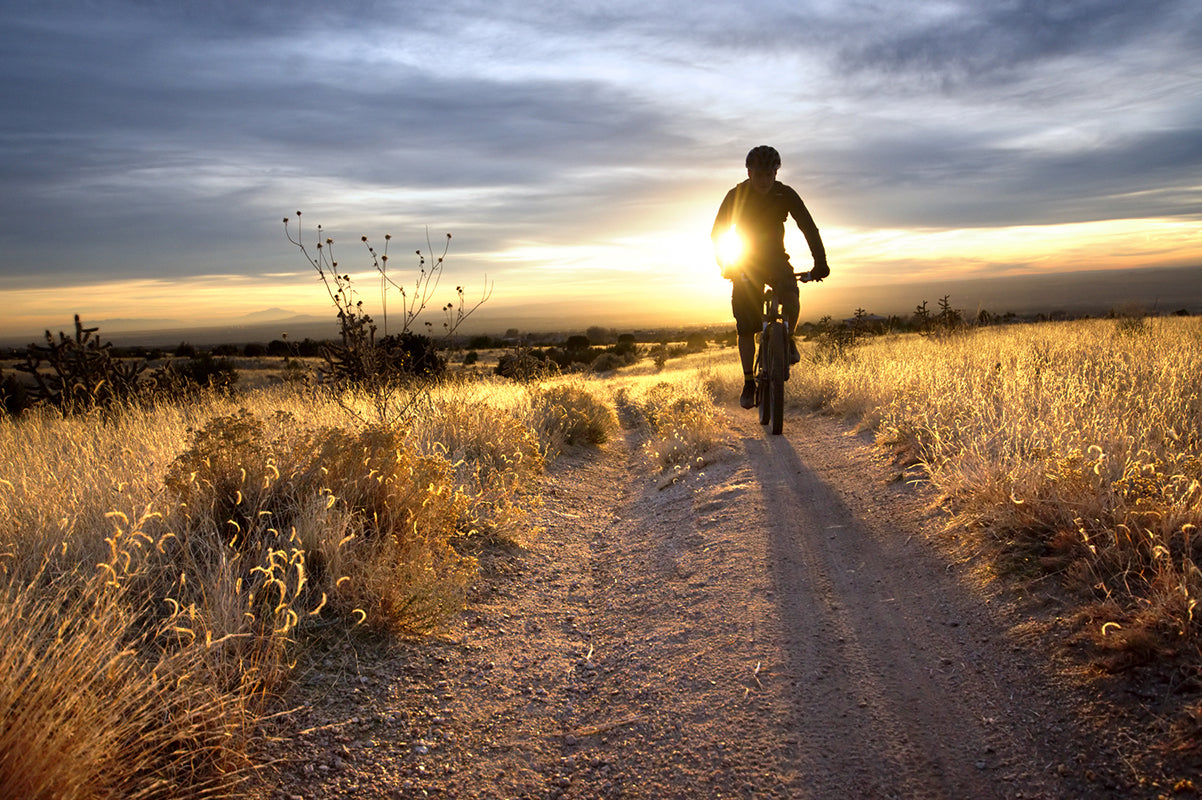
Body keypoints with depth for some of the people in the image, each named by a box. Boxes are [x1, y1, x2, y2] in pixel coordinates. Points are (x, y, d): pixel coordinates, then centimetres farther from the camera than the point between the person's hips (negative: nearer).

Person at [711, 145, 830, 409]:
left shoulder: (786, 195, -10)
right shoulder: (735, 196, -12)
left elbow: (808, 227, -12)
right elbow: (718, 233, -11)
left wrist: (820, 263, -24)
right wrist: (725, 265, -26)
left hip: (775, 259, 0)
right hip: (745, 263, 0)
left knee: (790, 295, -33)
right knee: (746, 328, -6)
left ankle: (787, 338, -5)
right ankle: (749, 382, 6)